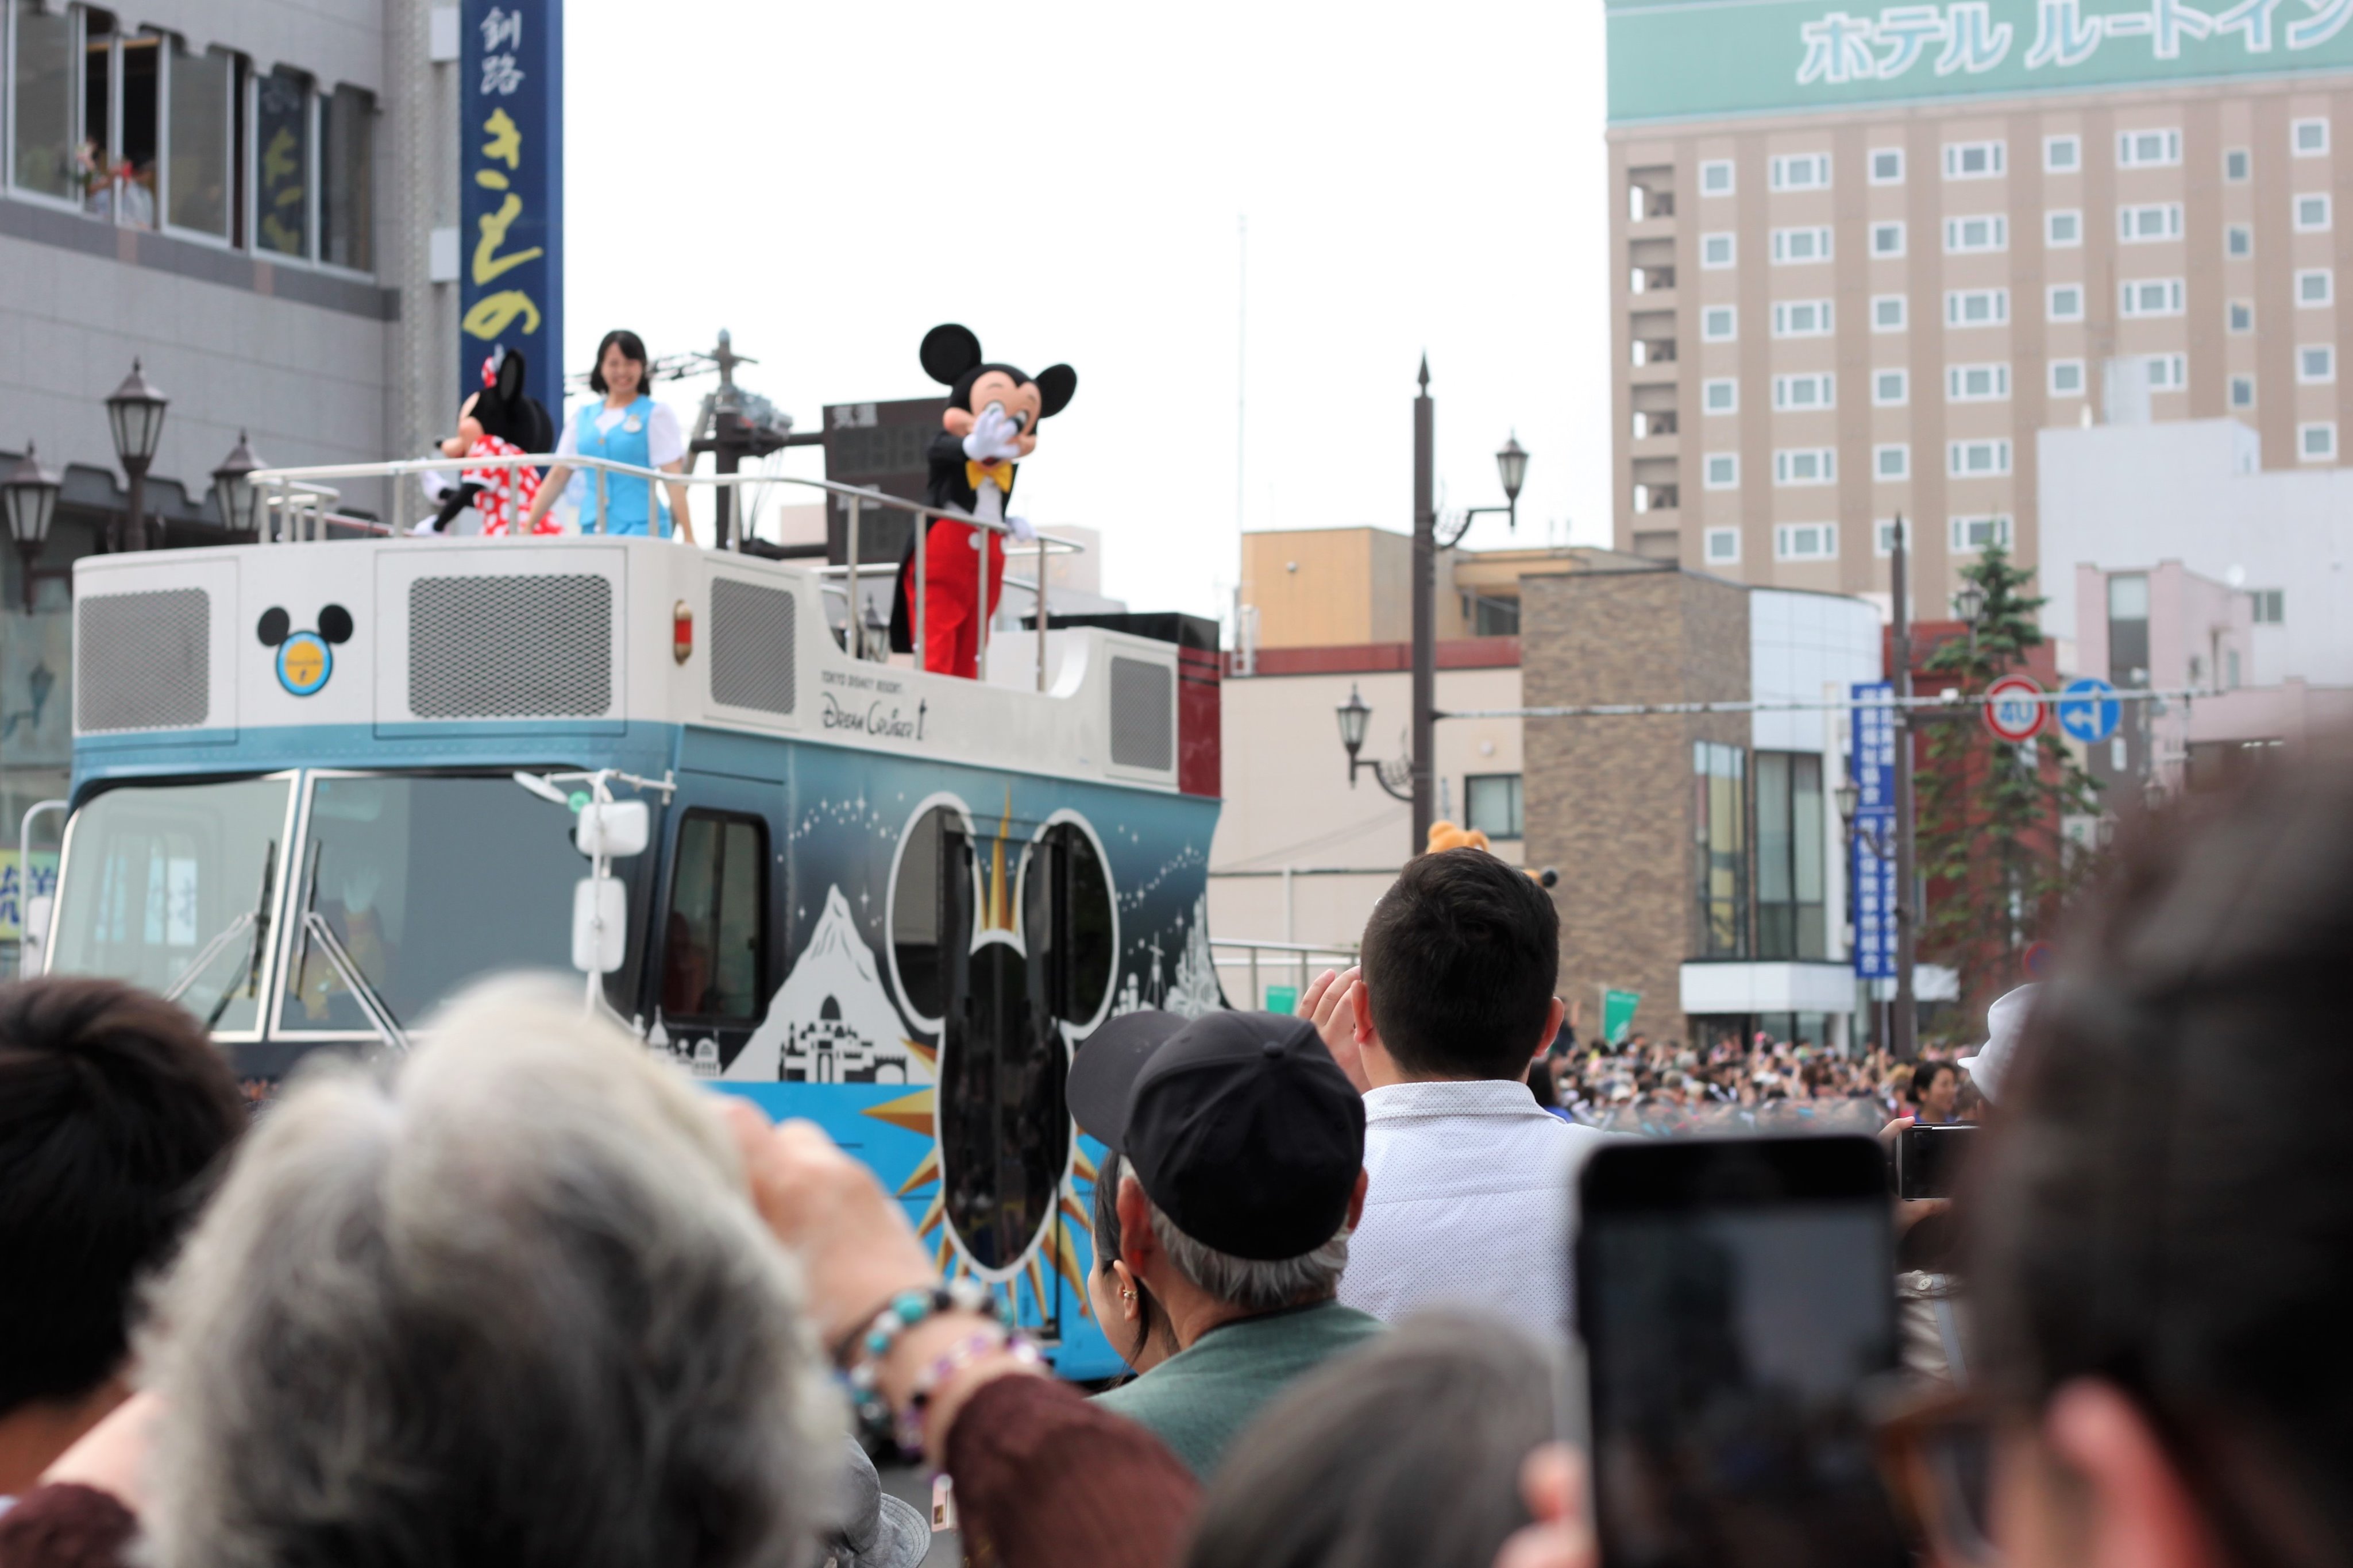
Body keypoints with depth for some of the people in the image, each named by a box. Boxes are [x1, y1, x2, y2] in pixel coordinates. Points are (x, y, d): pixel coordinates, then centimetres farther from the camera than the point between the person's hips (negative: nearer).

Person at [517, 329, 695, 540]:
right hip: (593, 531, 4)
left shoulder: (655, 415, 4)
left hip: (641, 530, -4)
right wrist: (527, 529, 12)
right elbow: (558, 477, 17)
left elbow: (673, 478, -2)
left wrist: (688, 536, -10)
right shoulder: (582, 418, 15)